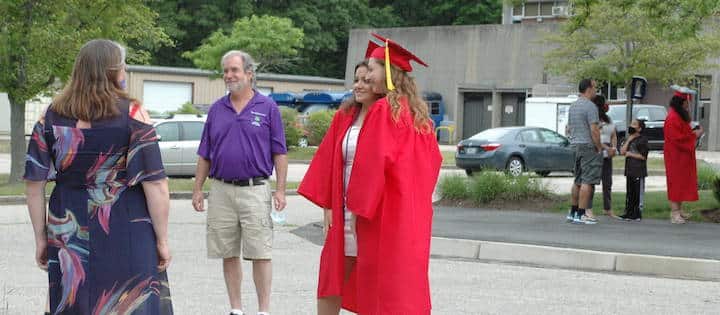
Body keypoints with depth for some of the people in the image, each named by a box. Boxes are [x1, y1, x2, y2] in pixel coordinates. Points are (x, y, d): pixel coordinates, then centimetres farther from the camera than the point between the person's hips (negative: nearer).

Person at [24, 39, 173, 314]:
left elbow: (34, 184, 4)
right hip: (126, 239, -4)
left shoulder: (52, 116, 3)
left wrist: (41, 238, 12)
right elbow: (155, 185, -11)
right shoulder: (132, 114, -7)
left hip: (67, 240, 4)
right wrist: (162, 240, -3)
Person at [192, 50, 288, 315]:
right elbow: (205, 155, 14)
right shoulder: (217, 110, 11)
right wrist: (198, 189, 8)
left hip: (255, 190, -3)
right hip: (221, 191, 4)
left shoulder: (267, 107, 2)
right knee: (229, 255, 8)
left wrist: (280, 189, -5)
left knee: (260, 254, -3)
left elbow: (279, 153, 1)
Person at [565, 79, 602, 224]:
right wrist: (599, 148, -10)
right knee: (587, 181, -8)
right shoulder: (590, 106, -13)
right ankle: (581, 215, -11)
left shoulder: (573, 106, 15)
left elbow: (569, 129, 21)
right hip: (589, 147, -9)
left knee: (578, 180, 15)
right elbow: (594, 130, -19)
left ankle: (573, 212, 19)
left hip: (576, 146, 9)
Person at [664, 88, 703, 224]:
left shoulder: (680, 116, 14)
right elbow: (677, 138, -25)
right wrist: (694, 135, -18)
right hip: (675, 156, -11)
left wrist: (694, 132, 8)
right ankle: (674, 213, -6)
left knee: (682, 182, 13)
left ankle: (678, 210, 20)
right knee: (676, 182, -8)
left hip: (683, 155, 11)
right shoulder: (673, 118, -21)